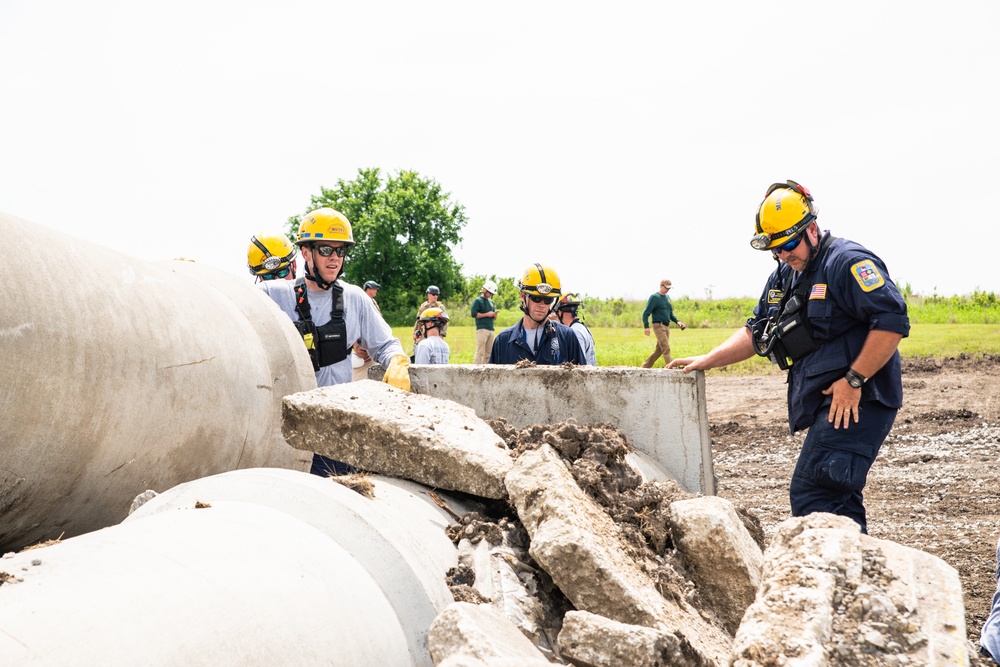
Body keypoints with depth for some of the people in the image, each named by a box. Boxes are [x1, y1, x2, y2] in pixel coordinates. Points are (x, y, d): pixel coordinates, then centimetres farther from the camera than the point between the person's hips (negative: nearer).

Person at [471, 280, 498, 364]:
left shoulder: (491, 302, 23)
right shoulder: (478, 300, 1)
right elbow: (474, 314, -11)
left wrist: (494, 315, 3)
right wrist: (487, 314, -9)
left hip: (491, 329, 7)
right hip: (482, 329, -7)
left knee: (488, 353, 5)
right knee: (480, 352, -12)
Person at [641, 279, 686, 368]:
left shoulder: (667, 297, 17)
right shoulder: (654, 297, -6)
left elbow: (670, 313, 26)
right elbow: (646, 313, -9)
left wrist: (677, 321, 10)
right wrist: (646, 327, -18)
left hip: (666, 326, 8)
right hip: (658, 326, -8)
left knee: (659, 349, 10)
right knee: (666, 349, -14)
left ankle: (646, 366, 19)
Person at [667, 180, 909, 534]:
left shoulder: (849, 263, -11)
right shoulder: (784, 277, 18)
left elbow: (892, 321, -20)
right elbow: (756, 332, 25)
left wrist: (854, 380, -20)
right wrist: (708, 359, 13)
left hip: (856, 402, -10)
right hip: (825, 407, 10)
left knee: (811, 495, -16)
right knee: (840, 502, 11)